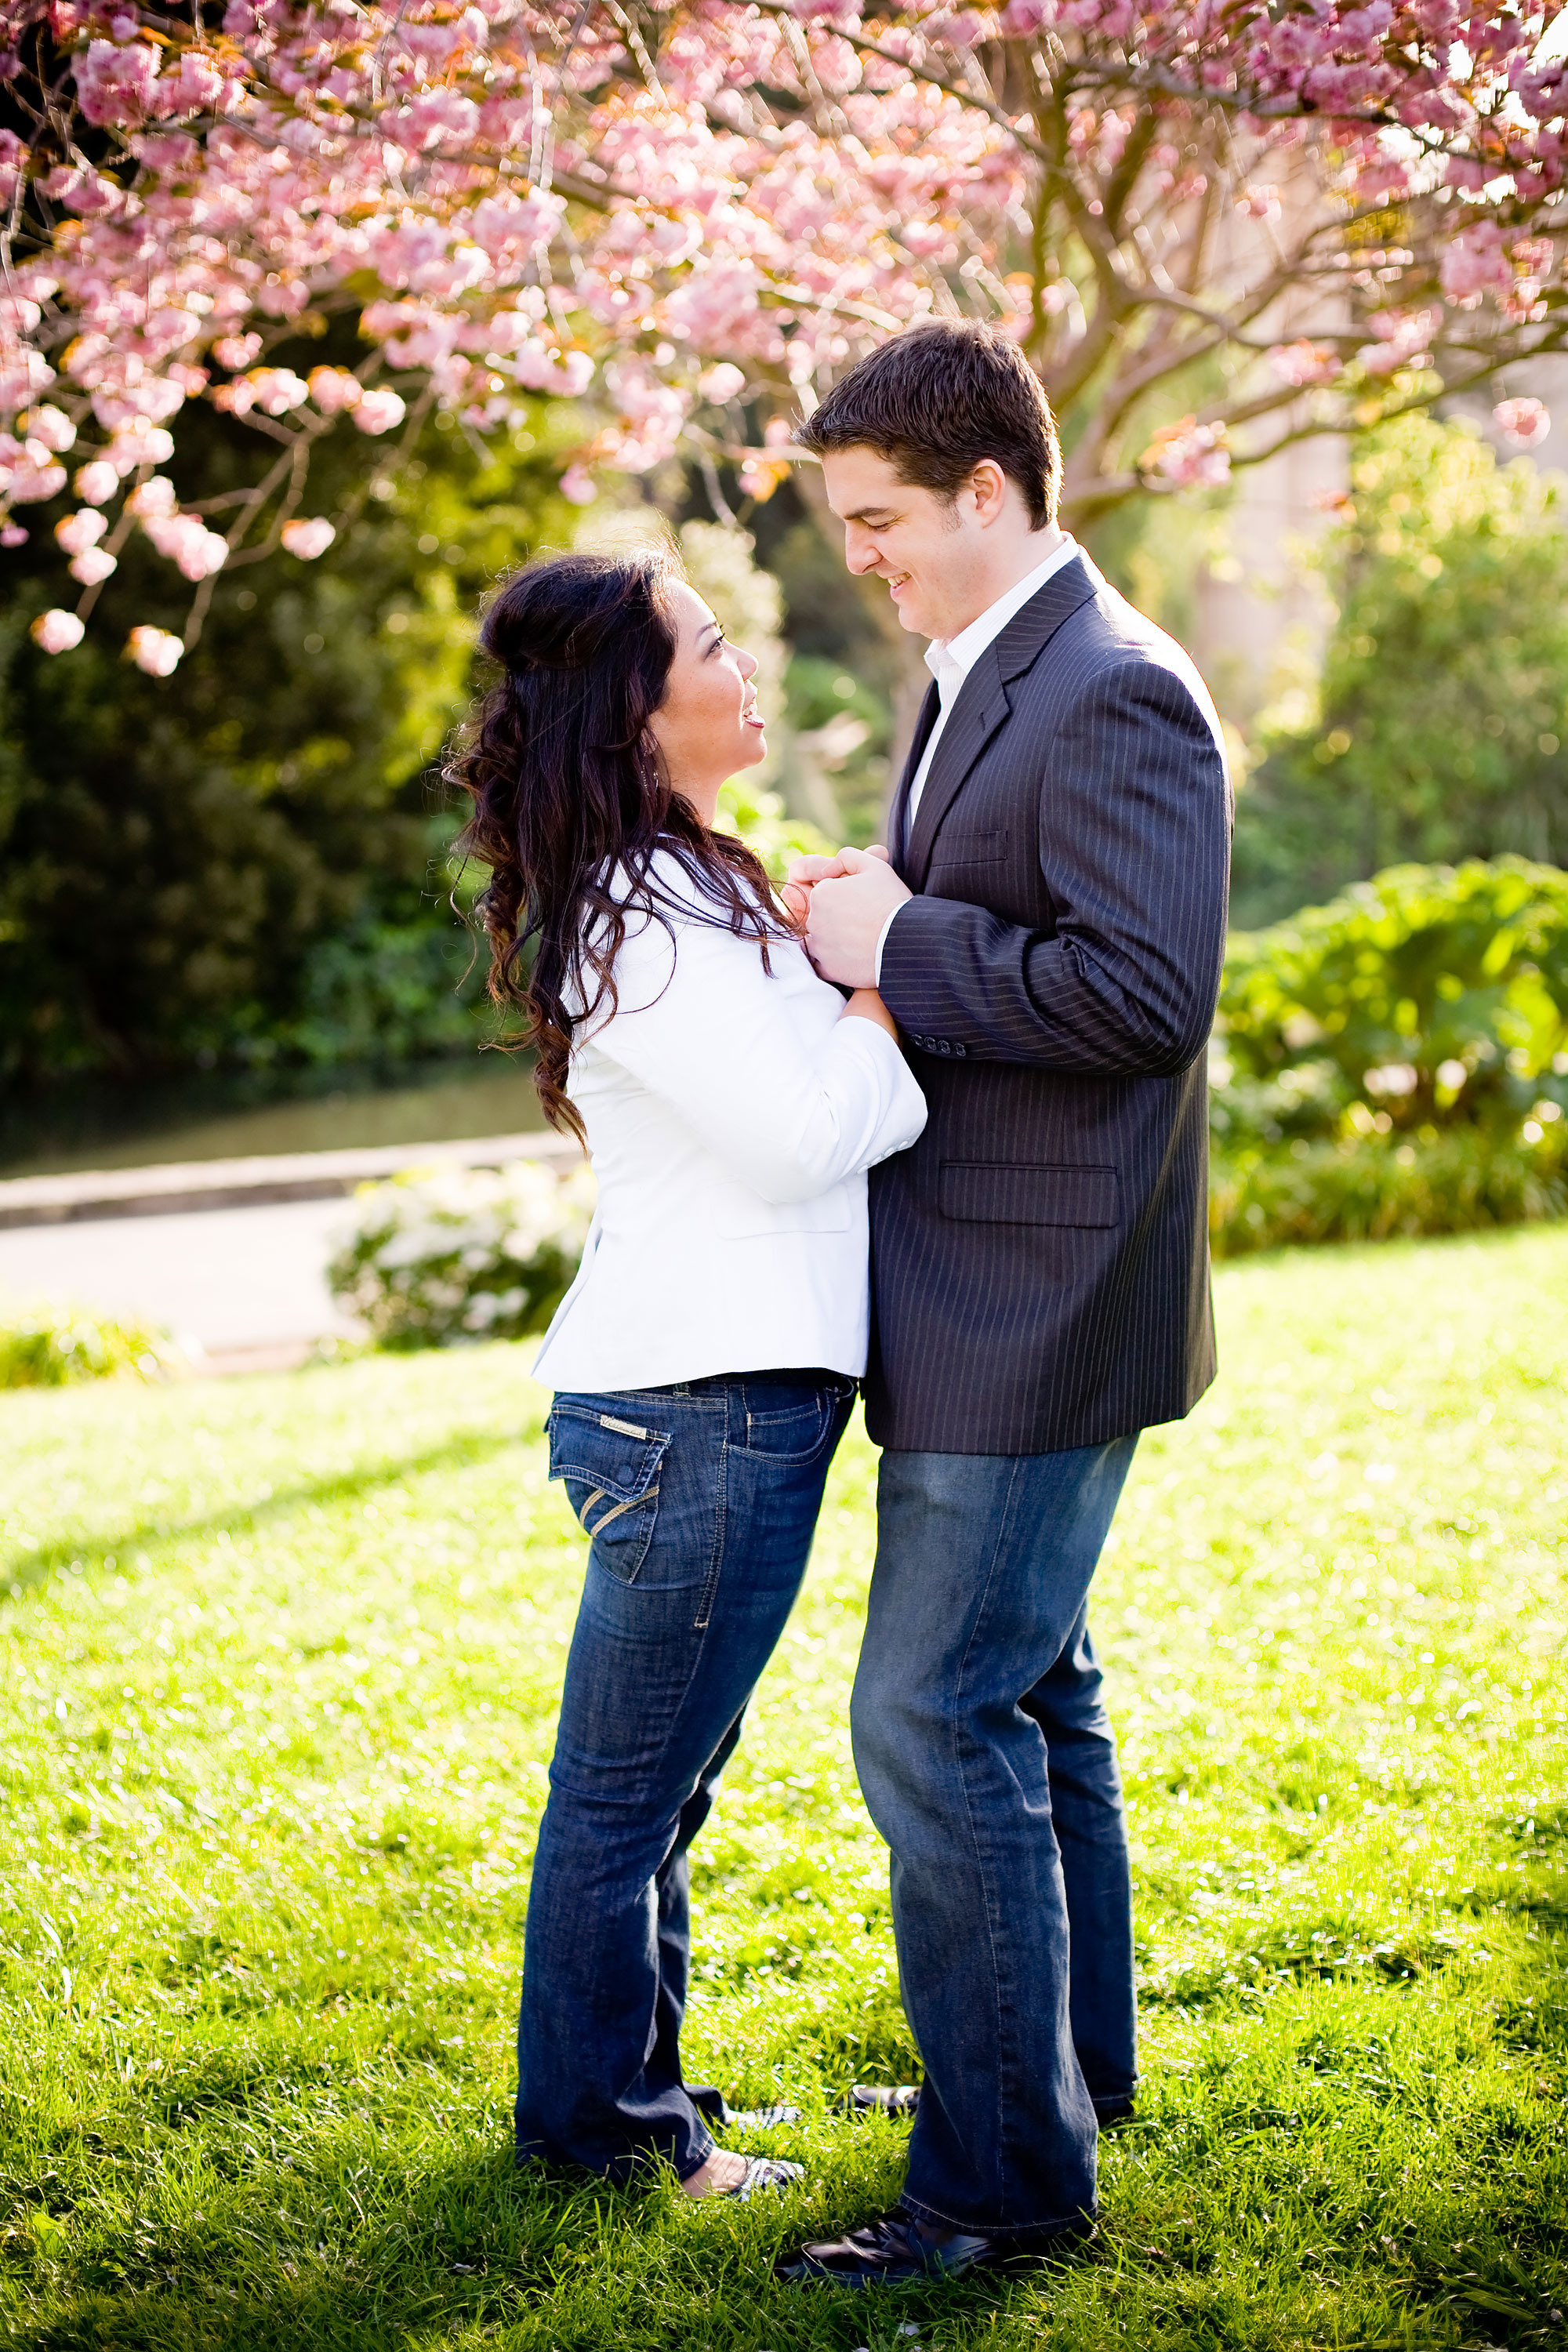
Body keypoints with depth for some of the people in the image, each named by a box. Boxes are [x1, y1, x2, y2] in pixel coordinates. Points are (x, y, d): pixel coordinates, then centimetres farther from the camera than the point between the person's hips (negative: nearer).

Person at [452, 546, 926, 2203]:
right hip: (699, 1404, -10)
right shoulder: (635, 917, -17)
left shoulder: (683, 887, 16)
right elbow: (798, 1136, -20)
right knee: (628, 1786, 4)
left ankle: (631, 2093, 32)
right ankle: (593, 2120, 18)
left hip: (721, 1395, 10)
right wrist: (882, 980, -6)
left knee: (659, 1777, 19)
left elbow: (796, 1109, 19)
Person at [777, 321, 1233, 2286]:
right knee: (1029, 1691, 20)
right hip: (978, 1299, 11)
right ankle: (1070, 2060, 36)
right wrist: (883, 916, 2)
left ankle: (1007, 2174, 2)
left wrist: (905, 947, -19)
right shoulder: (982, 684, 14)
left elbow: (1147, 992, -26)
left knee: (936, 1719, -8)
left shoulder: (1116, 698, -18)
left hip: (1039, 1309, -11)